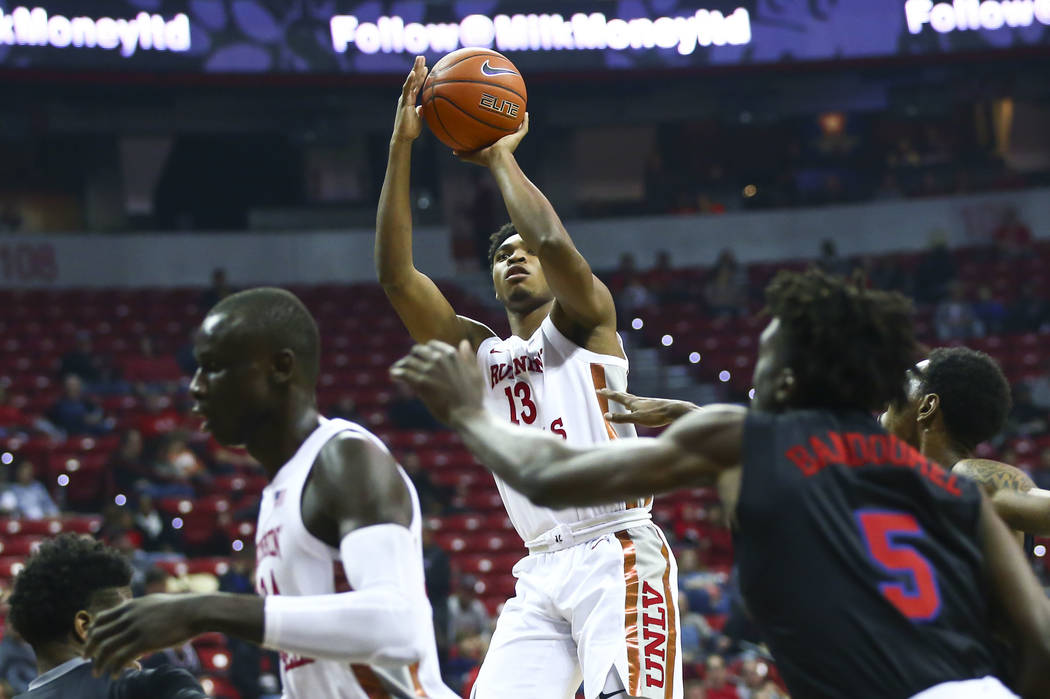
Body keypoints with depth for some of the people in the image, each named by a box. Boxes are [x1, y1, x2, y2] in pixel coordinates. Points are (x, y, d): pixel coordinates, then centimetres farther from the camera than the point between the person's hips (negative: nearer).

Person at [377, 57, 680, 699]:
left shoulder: (585, 323, 8)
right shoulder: (479, 354, 20)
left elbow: (553, 241, -14)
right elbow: (396, 274, 8)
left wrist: (500, 157, 2)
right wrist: (402, 145, 3)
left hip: (618, 554, -5)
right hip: (541, 572, 5)